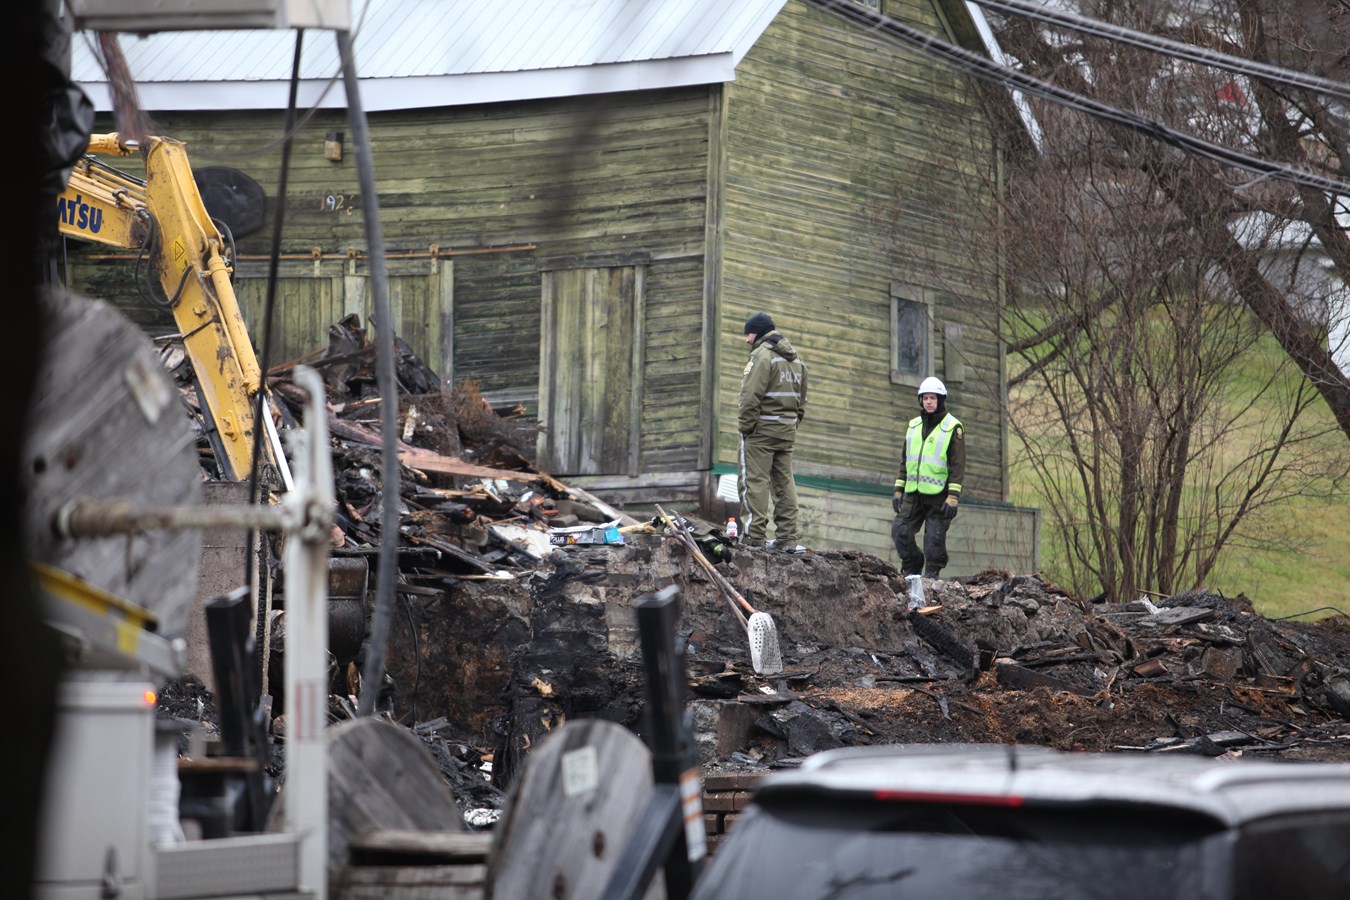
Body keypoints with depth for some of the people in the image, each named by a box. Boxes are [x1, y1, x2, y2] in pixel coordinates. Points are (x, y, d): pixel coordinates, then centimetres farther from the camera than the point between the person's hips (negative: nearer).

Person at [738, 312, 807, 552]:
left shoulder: (763, 354, -11)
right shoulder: (796, 358, 17)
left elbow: (752, 396, -19)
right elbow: (801, 400, 17)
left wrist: (745, 425, -13)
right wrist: (793, 423, 17)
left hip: (762, 427, -8)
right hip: (787, 430, 8)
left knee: (755, 480, -6)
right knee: (784, 482, 9)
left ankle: (756, 535, -10)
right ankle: (788, 538, 7)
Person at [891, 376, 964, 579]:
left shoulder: (953, 428, -3)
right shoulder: (914, 426, 15)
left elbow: (958, 465, -8)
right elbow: (905, 461, 20)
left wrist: (953, 497, -15)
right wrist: (898, 491, 14)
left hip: (939, 495, -5)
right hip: (913, 493, 5)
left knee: (934, 539, -5)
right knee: (900, 531, -3)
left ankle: (931, 576, 3)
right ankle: (911, 570, 13)